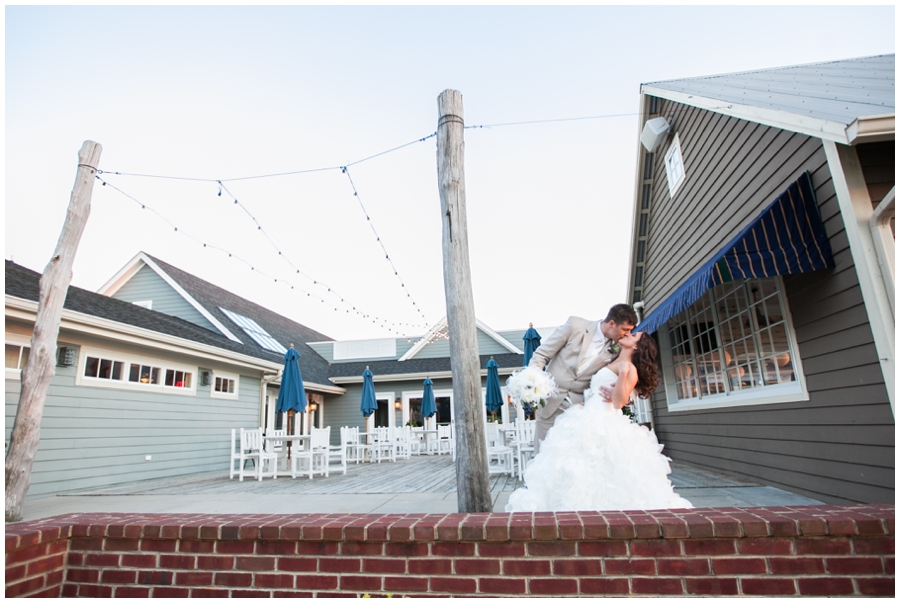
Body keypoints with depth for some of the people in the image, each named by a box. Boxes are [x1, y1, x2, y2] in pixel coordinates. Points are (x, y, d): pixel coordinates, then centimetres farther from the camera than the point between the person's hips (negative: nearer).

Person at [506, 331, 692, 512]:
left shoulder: (629, 368, -4)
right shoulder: (612, 364, 22)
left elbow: (619, 402, -14)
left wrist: (623, 374, -21)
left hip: (603, 426, -8)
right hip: (588, 424, 8)